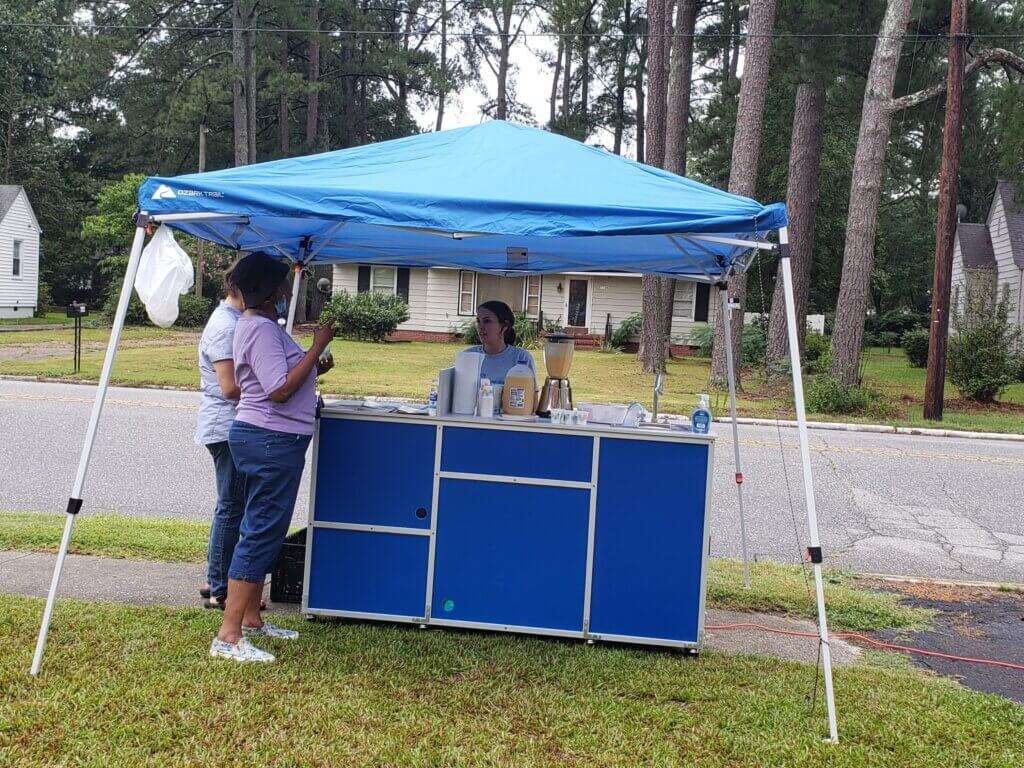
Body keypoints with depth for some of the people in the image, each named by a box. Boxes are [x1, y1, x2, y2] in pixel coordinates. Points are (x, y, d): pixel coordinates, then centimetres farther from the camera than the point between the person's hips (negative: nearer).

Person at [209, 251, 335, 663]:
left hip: (265, 438, 11)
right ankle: (228, 636, -6)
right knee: (261, 533, -9)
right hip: (272, 440, -11)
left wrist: (314, 370, 12)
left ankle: (251, 620, 28)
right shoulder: (262, 329, -17)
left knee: (260, 531, 17)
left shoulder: (256, 324, 17)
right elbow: (279, 391, -23)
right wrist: (317, 347, -18)